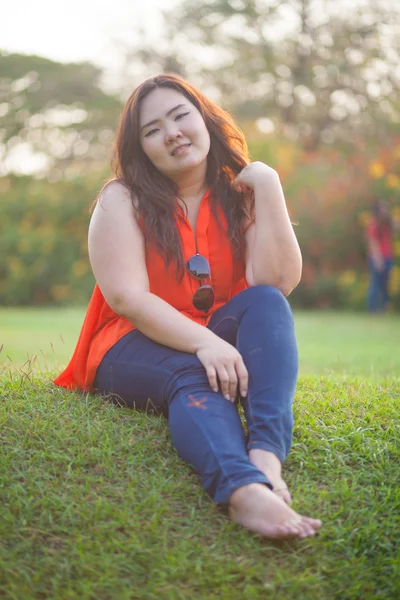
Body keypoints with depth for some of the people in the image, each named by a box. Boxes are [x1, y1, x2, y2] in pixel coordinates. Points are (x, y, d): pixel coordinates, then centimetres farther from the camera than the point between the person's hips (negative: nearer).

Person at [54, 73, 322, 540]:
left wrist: (268, 189, -14)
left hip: (220, 346, 3)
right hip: (137, 349, -3)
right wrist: (203, 343, -30)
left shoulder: (238, 195, 4)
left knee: (265, 303, -25)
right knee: (192, 377, -35)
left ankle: (266, 455, -46)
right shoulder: (122, 200, -3)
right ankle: (243, 489, -64)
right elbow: (127, 297, -16)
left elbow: (277, 284, -11)